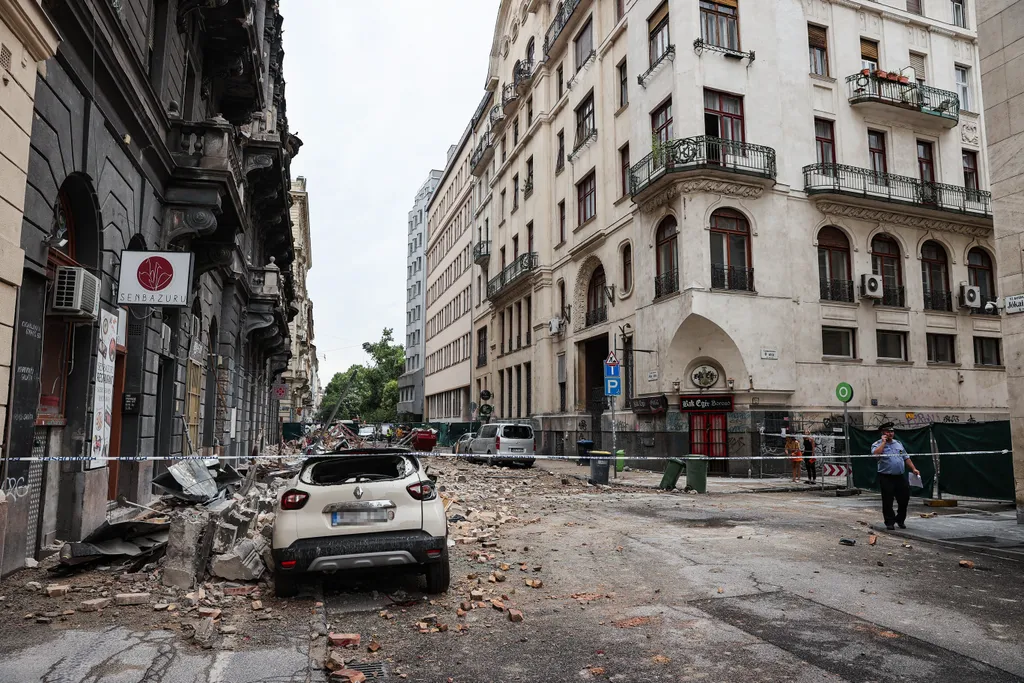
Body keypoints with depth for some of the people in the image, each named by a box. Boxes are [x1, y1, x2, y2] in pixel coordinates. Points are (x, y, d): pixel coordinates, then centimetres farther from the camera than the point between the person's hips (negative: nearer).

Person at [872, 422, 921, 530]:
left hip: (901, 477, 5)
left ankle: (900, 520, 25)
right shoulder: (877, 444, -1)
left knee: (904, 499, 7)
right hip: (886, 478, -5)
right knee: (888, 502, -1)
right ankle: (890, 522, 9)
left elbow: (906, 458, 22)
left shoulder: (898, 444, 17)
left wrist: (913, 469, 11)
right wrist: (883, 442, -14)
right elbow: (876, 454, -23)